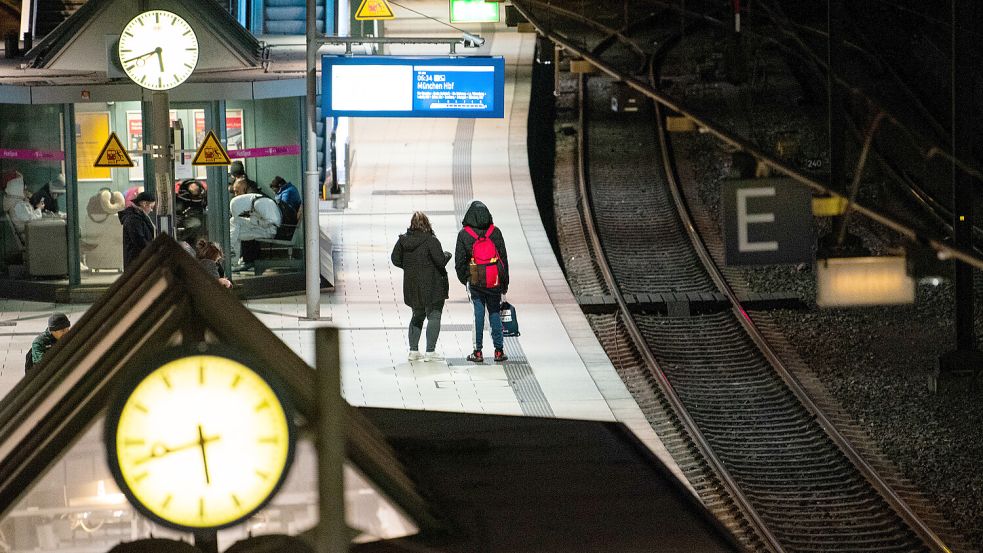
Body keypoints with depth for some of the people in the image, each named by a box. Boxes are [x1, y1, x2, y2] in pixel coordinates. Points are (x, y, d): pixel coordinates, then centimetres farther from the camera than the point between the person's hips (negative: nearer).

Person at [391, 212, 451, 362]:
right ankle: (430, 351, -5)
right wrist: (447, 255, 3)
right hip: (432, 286, -5)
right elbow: (440, 261, -18)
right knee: (433, 316, 2)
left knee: (417, 316, 18)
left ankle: (413, 350, 15)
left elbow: (395, 260, 3)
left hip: (412, 286, 5)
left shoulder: (403, 240, 0)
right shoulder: (431, 240, -16)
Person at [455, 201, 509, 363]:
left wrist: (463, 279, 14)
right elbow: (503, 257, 4)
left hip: (475, 281, -1)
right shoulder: (495, 232, 0)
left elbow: (459, 260, -1)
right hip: (495, 282, 1)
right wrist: (505, 282, 12)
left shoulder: (464, 234, -4)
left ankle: (478, 351, 4)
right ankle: (499, 350, 7)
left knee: (478, 314, 3)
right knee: (495, 313, 8)